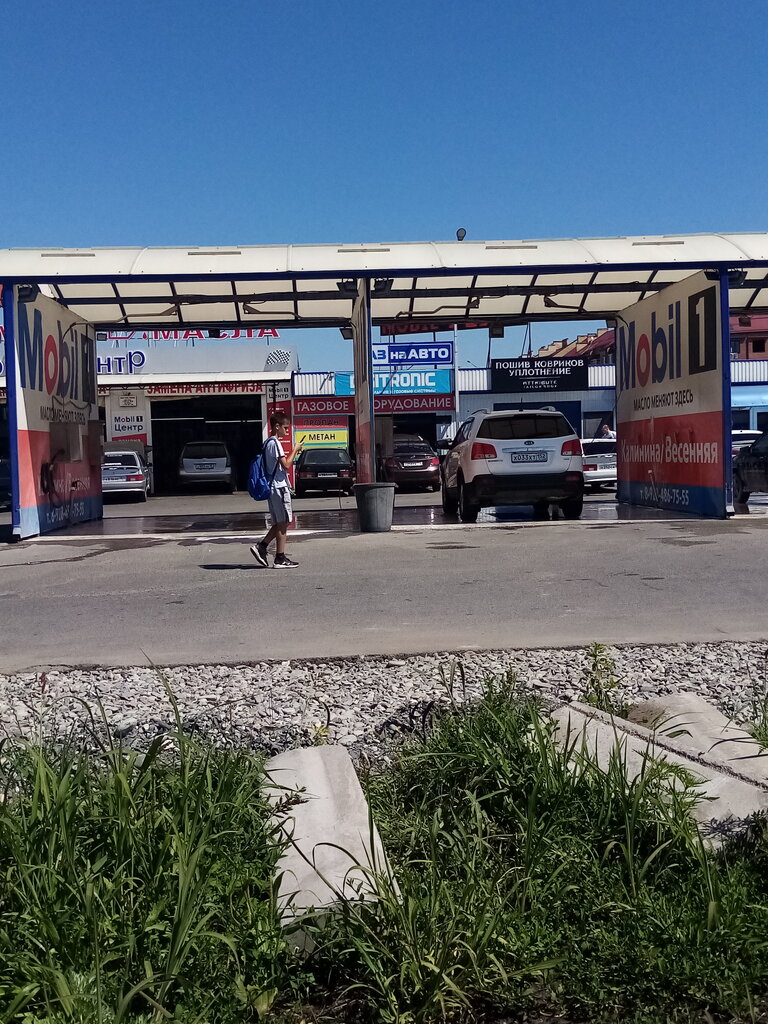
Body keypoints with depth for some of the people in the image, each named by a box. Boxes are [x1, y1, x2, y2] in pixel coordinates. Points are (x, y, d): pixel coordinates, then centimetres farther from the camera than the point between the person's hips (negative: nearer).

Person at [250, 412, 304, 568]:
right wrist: (295, 450, -9)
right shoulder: (275, 443, -14)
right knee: (282, 523, -4)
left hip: (272, 487, 10)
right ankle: (280, 559, 0)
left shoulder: (268, 442, 16)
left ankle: (261, 547, 9)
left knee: (280, 523, 15)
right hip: (279, 487, -10)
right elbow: (286, 465, -20)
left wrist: (293, 454, 14)